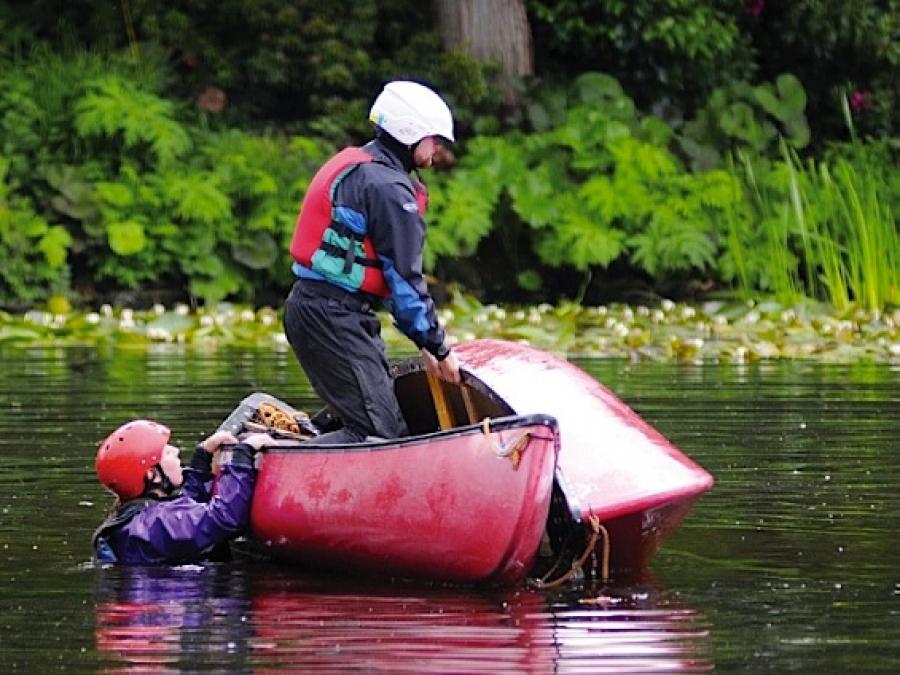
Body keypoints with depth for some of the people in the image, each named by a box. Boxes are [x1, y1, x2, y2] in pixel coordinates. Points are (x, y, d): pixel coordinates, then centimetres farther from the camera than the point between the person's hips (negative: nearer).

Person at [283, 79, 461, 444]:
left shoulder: (352, 166, 21)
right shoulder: (389, 187, -12)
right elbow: (405, 278, -12)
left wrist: (425, 341, 21)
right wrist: (438, 346, -3)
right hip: (334, 317, -10)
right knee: (382, 432, -12)